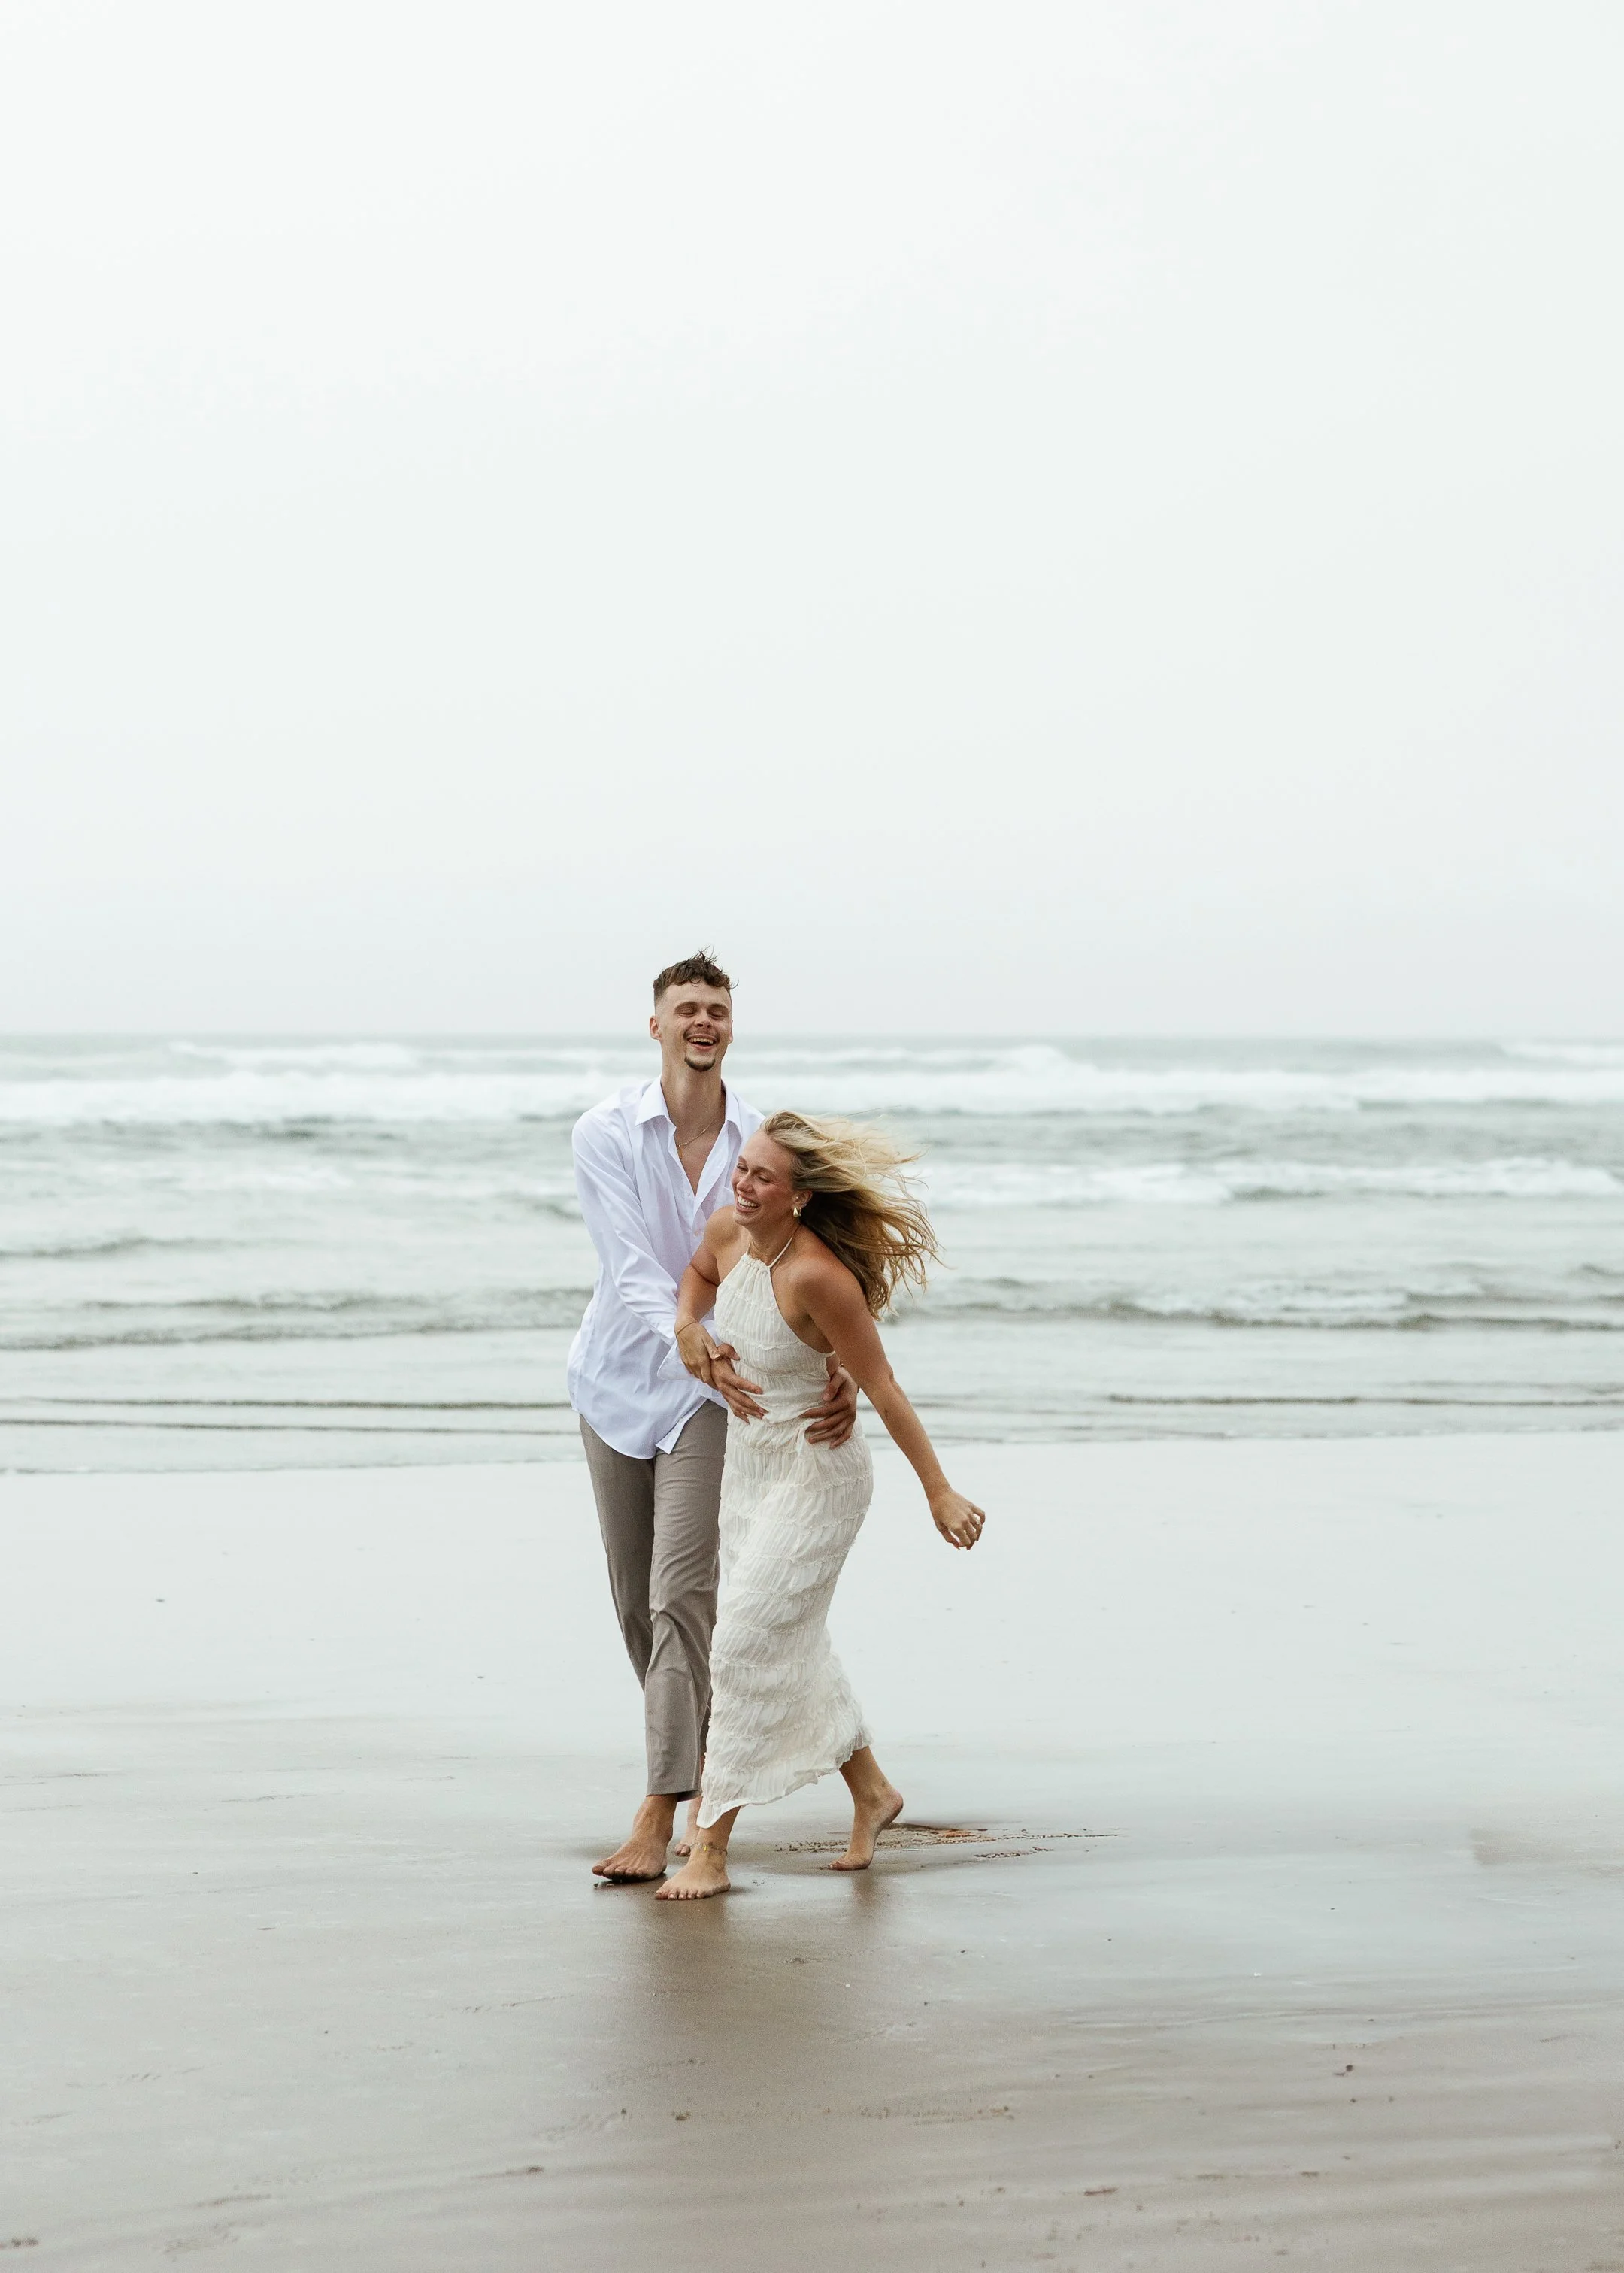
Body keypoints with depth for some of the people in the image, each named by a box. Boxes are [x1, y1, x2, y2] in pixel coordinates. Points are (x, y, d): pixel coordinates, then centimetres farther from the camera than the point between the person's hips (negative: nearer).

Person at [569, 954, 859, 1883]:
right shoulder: (607, 1134, -12)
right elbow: (635, 1273, -21)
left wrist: (841, 1372, -29)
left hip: (712, 1392, -2)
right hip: (623, 1377, 2)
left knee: (682, 1594, -13)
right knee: (636, 1598, 12)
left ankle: (661, 1814, -16)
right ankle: (691, 1744, 36)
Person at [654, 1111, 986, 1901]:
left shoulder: (817, 1275, -28)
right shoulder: (726, 1231, -7)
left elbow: (882, 1389, -22)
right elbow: (699, 1274, 20)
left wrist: (939, 1492, -17)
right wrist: (686, 1327, -2)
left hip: (815, 1477, -8)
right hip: (745, 1467, 8)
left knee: (747, 1648, -11)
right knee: (792, 1649, 18)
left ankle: (711, 1850, -5)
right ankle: (871, 1793, 39)